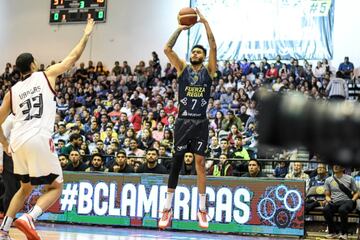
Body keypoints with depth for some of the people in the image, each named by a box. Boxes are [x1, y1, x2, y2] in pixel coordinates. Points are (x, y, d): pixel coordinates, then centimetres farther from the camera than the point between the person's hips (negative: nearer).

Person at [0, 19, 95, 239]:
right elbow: (73, 57, 16)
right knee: (56, 187, 7)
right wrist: (87, 35, 28)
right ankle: (28, 218, -17)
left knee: (26, 187, 25)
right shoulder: (46, 76, 10)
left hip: (18, 142, 5)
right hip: (39, 140, -5)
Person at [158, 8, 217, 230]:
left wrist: (205, 21, -4)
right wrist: (180, 29, 0)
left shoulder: (209, 70, 6)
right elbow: (167, 48, -3)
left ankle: (202, 209, 9)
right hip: (183, 121, 0)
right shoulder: (183, 68, 8)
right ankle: (167, 209, 4)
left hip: (201, 122, 0)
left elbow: (214, 47, -6)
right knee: (176, 162, 1)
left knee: (200, 163, 2)